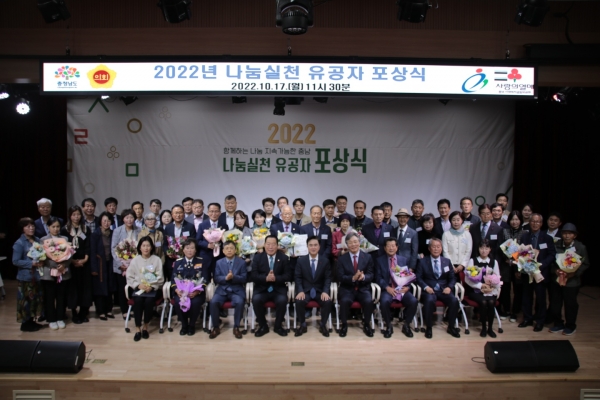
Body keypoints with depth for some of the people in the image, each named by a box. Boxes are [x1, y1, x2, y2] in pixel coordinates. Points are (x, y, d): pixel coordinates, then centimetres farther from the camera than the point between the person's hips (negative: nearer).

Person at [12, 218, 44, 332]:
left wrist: (42, 261, -4)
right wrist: (32, 263, -20)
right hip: (25, 277, -6)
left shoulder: (37, 240, 7)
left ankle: (32, 321, 26)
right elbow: (15, 261, -14)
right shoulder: (19, 243, -12)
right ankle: (25, 324, 15)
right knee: (26, 300, 1)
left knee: (37, 299, 13)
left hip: (37, 275, 6)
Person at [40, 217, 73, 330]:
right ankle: (52, 320, 17)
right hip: (49, 273, -2)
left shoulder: (65, 239, 7)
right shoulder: (43, 240, 1)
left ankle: (60, 319, 20)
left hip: (63, 273, 2)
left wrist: (64, 265, -17)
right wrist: (55, 266, -19)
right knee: (50, 298, 5)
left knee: (62, 297, 8)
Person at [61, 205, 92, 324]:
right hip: (71, 263, -2)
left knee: (85, 286, 3)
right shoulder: (65, 230, 2)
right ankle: (74, 313, 9)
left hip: (84, 262, 2)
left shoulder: (86, 229, 9)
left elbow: (88, 246, 4)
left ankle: (83, 313, 11)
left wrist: (85, 259, -10)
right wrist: (72, 260, -12)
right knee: (73, 286, 0)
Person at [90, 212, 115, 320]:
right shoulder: (95, 234, -7)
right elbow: (92, 252, -10)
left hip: (110, 264, 4)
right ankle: (100, 312, 12)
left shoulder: (112, 234, 4)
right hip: (99, 264, -4)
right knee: (100, 287, 2)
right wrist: (94, 268, -14)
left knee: (110, 287, 9)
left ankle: (108, 310, 20)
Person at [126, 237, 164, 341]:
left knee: (149, 301, -30)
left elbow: (160, 278, -1)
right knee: (138, 300, -30)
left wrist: (151, 287, -17)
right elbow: (130, 277, 4)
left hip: (153, 288, -1)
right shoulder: (135, 260, 8)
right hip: (138, 288, 1)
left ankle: (145, 327, -10)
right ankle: (138, 329, -18)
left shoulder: (157, 260, 4)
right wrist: (138, 285, -12)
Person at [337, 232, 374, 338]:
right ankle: (344, 325, -7)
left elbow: (371, 275, 1)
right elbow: (340, 276, -4)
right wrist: (353, 278, -24)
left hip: (363, 289, 1)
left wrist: (363, 277, -24)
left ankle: (366, 325, -2)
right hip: (347, 289, -1)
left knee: (369, 301, -29)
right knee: (345, 301, -32)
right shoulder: (342, 259, 5)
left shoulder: (368, 257, 7)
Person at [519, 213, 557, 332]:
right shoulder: (524, 237, 6)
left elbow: (552, 255, -7)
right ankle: (527, 319, 24)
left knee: (540, 298, 6)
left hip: (540, 272, -3)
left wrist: (541, 265, -18)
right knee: (526, 297, 11)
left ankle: (540, 321, 19)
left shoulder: (547, 238, -3)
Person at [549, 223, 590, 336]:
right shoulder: (556, 245, -2)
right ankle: (558, 324, 27)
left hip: (572, 281, -2)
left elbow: (585, 264, -3)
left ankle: (570, 326, 26)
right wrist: (555, 270, -13)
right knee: (555, 303, 9)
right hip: (556, 279, 2)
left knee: (570, 304, 7)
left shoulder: (580, 247, -6)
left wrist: (574, 273, -16)